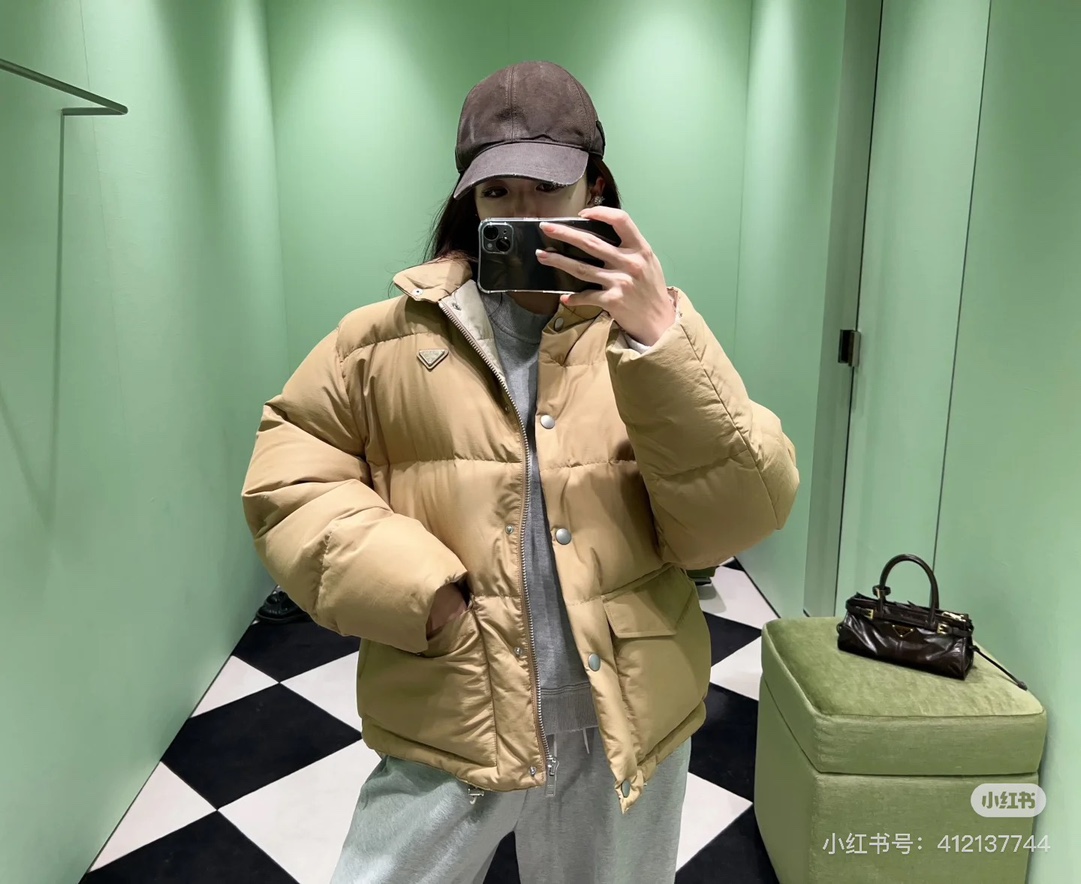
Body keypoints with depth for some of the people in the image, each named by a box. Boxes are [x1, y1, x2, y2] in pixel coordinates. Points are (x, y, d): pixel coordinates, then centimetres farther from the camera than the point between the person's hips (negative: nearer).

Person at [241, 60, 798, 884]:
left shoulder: (650, 327, -1)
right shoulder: (391, 336, -2)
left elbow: (736, 520, -11)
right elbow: (286, 481, 2)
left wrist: (658, 340, -23)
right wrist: (414, 590, -12)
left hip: (626, 726, 2)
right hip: (449, 727, 0)